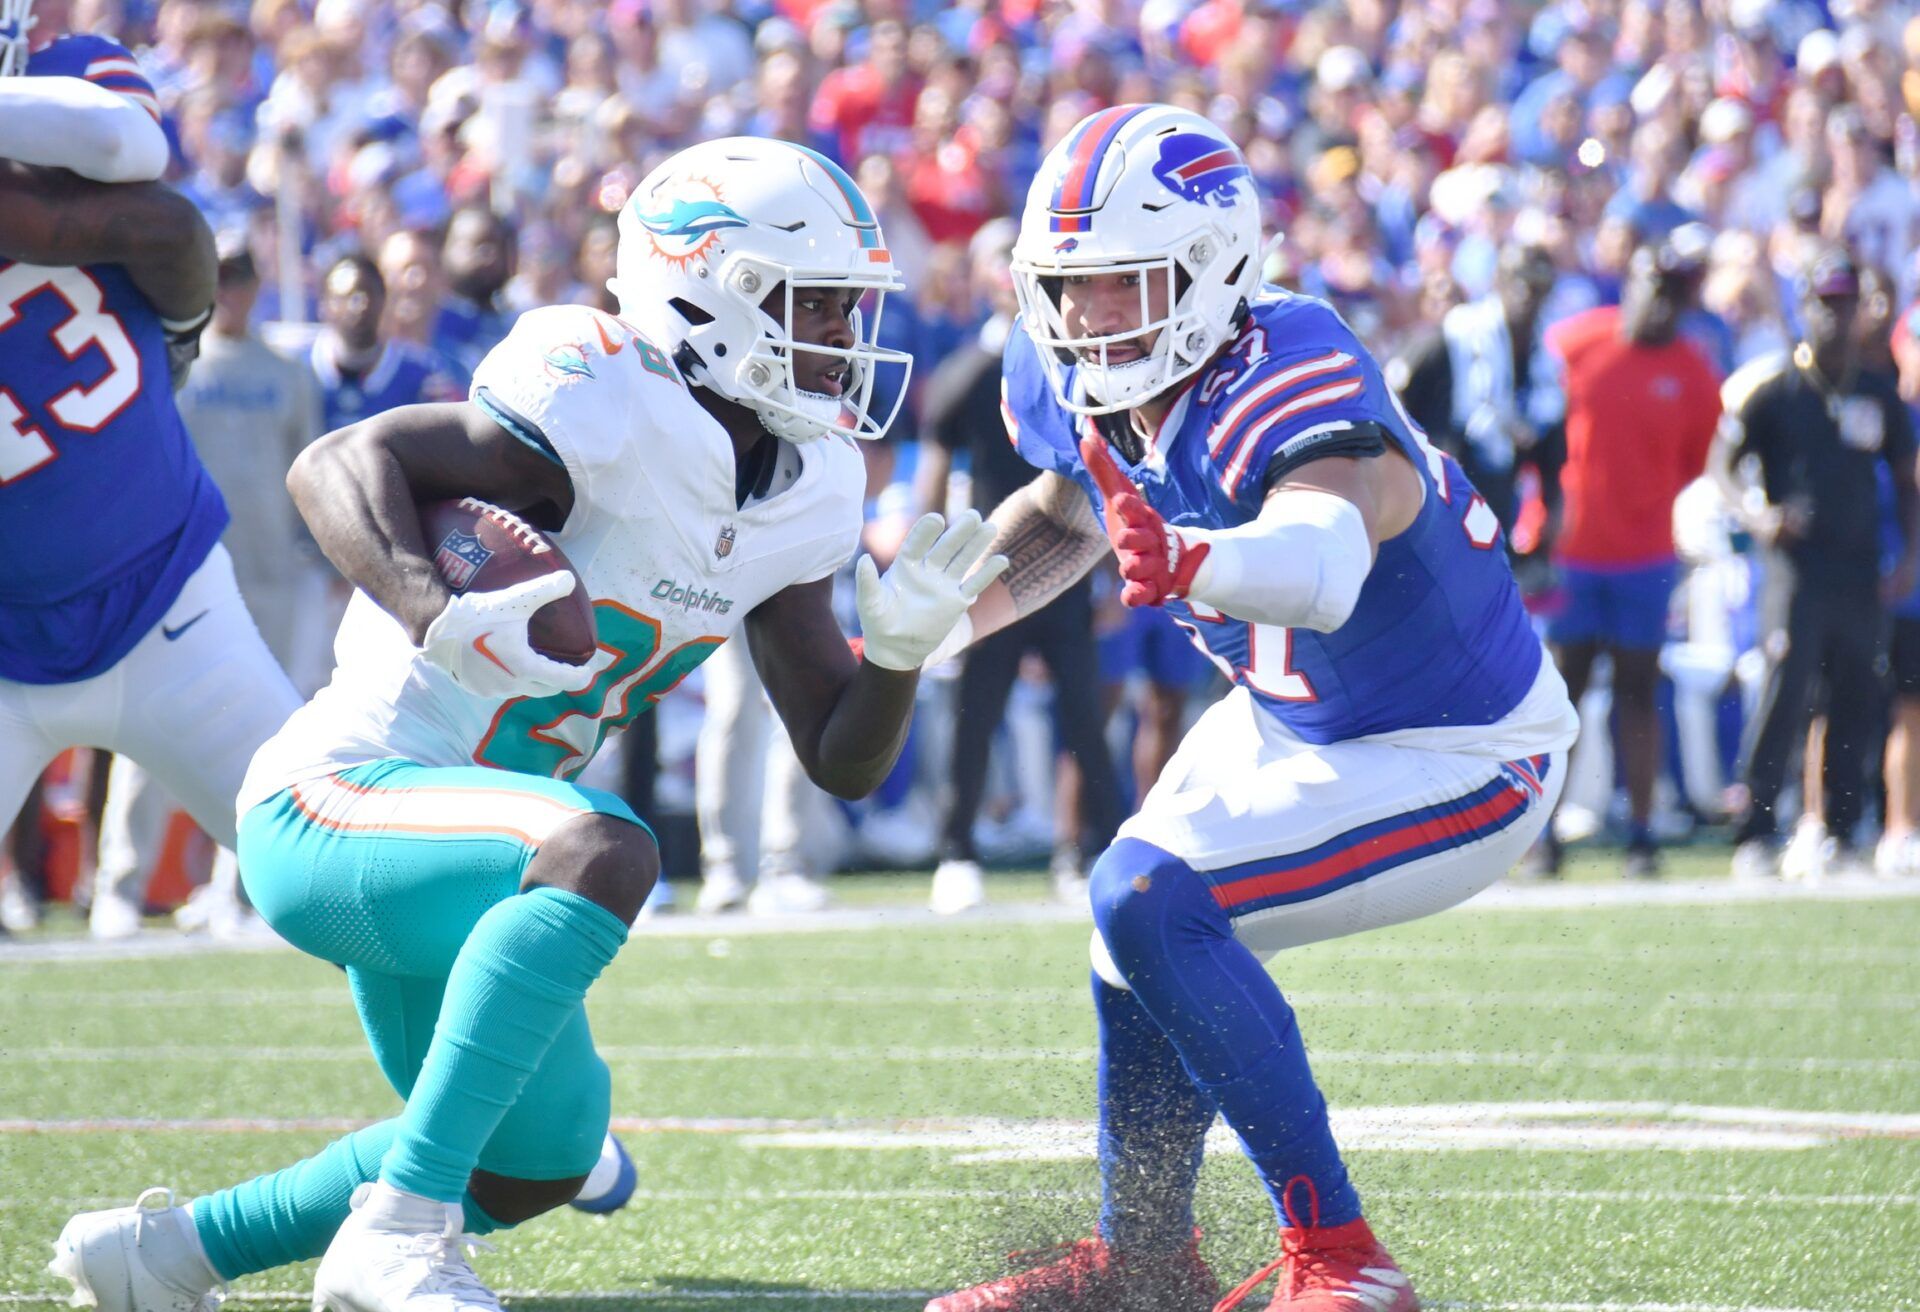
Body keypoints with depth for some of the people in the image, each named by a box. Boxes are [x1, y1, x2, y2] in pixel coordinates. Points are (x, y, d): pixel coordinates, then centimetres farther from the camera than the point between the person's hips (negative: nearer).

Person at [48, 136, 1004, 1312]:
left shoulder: (801, 497, 6)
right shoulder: (621, 419, -21)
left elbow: (842, 763, 9)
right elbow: (337, 462, -29)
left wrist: (901, 644, -10)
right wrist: (441, 617, -44)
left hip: (442, 846, 10)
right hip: (335, 801, -10)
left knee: (540, 1166, 21)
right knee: (604, 851, -37)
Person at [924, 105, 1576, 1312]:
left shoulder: (1287, 387, -35)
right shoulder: (1069, 389, -9)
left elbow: (1323, 565, -58)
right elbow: (1065, 516, 17)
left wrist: (1194, 564, -77)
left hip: (1461, 760, -9)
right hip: (1292, 719, 9)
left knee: (1151, 902, -22)